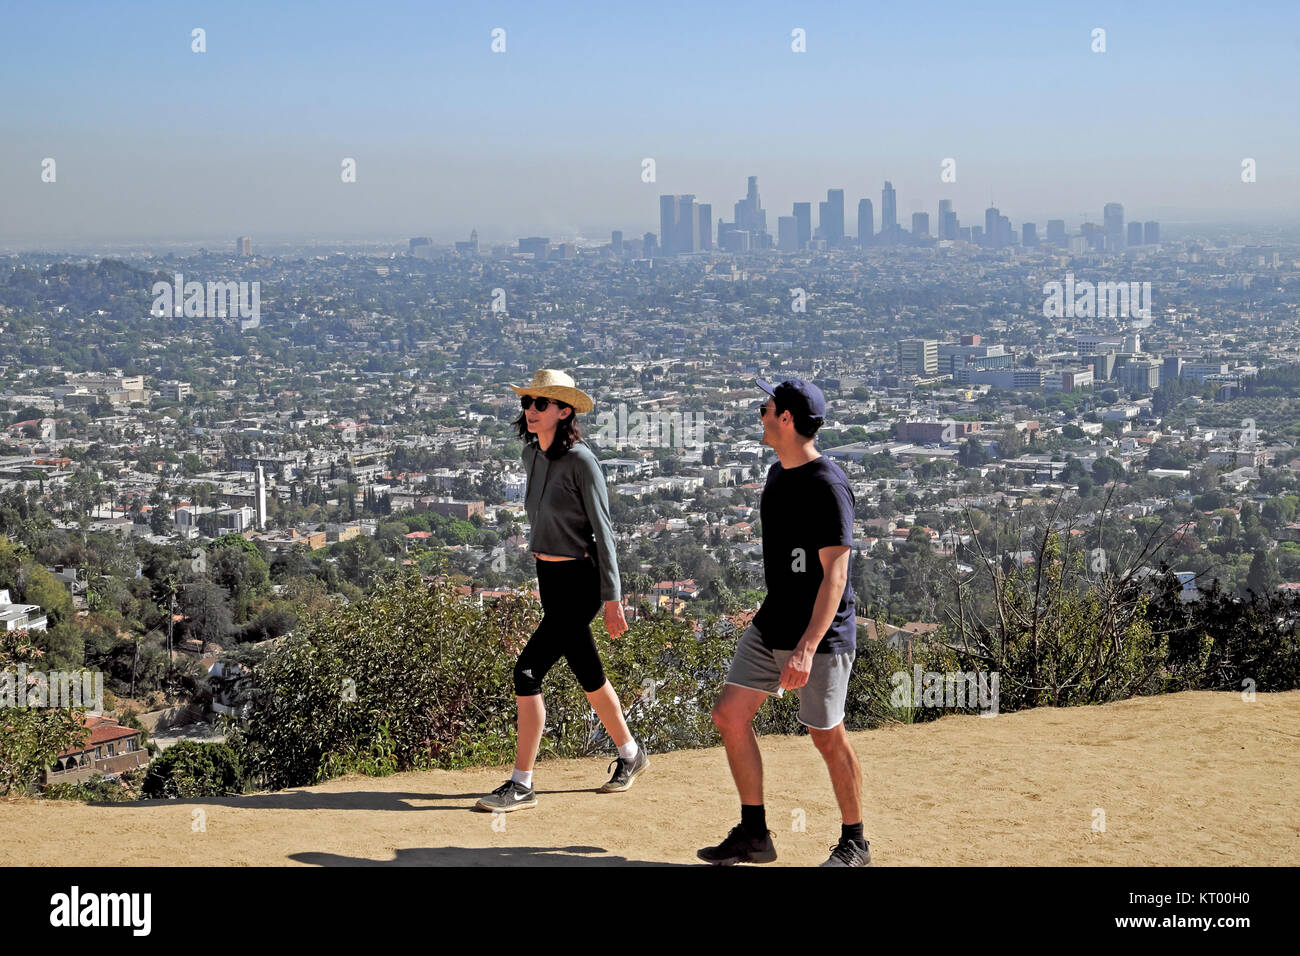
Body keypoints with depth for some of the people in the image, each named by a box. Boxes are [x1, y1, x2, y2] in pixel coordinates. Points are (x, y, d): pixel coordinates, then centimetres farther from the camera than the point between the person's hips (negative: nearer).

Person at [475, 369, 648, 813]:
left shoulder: (581, 461, -17)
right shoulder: (532, 455, 5)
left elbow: (603, 530, -16)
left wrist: (612, 597, -16)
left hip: (579, 582, -8)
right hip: (548, 577, 8)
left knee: (527, 671, -14)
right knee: (588, 675, 19)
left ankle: (521, 784, -7)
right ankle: (630, 754, 39)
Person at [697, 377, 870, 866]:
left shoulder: (827, 485, -20)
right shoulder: (778, 474, 9)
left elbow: (835, 574, -25)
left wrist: (807, 647, -33)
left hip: (820, 633, -9)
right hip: (771, 624, 9)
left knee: (827, 736, 1)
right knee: (730, 715, 4)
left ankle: (854, 843, 18)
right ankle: (754, 835, 14)